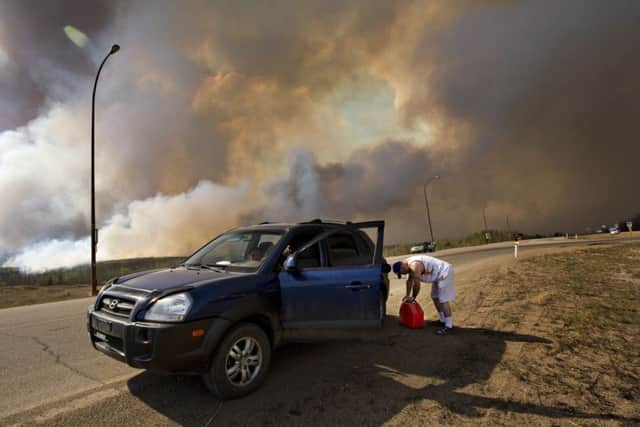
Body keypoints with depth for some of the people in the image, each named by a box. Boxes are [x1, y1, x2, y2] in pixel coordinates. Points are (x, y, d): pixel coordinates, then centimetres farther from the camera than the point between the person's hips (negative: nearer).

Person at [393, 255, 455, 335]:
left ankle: (448, 326, -5)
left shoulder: (414, 266, -26)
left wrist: (413, 297, -5)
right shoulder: (409, 263, 6)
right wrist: (407, 295, 19)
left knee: (443, 300, -10)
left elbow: (417, 284, -22)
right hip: (439, 274, 10)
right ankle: (443, 320, 27)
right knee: (435, 297, 16)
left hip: (445, 272, -10)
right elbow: (409, 281, 17)